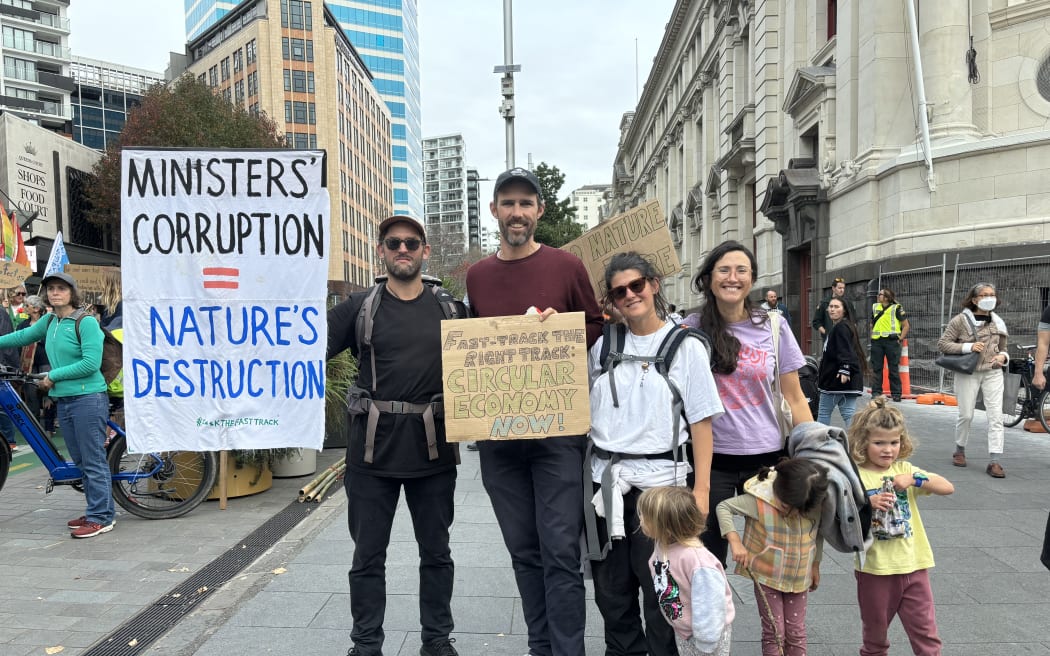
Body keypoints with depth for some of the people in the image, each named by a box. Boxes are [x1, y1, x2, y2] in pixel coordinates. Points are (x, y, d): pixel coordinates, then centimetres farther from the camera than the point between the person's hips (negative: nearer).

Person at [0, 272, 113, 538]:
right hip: (63, 401, 8)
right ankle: (100, 511, 22)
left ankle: (101, 518, 3)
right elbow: (23, 336, 29)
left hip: (88, 399, -8)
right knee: (81, 462, 12)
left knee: (93, 461, -3)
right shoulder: (50, 322, 10)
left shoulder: (86, 322, -11)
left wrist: (54, 375, -12)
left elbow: (91, 363, -18)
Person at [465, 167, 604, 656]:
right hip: (498, 432, 4)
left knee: (560, 551, -3)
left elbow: (597, 330, 5)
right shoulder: (476, 276, 10)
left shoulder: (566, 266, 0)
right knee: (524, 552, 13)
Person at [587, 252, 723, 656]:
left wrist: (701, 488, -8)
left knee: (658, 589, 7)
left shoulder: (685, 347, -2)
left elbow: (701, 422, -4)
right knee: (610, 588, 13)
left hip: (659, 479, -3)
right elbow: (584, 410, 17)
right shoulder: (603, 346, 7)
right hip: (605, 480, 4)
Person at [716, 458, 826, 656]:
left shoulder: (814, 503, -14)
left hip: (798, 578, 3)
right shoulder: (760, 500, -26)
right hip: (767, 577, -3)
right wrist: (735, 540, -27)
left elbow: (817, 531, 5)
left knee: (796, 632, 12)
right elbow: (723, 507, -17)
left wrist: (815, 564, 12)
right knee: (774, 632, 2)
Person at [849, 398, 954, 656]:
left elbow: (948, 487, -3)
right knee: (874, 628, 15)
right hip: (874, 568, -2)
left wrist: (914, 479, -17)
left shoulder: (904, 469, 2)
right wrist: (866, 505, -26)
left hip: (913, 565, 3)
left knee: (925, 630, 9)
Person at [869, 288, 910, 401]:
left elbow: (906, 326, 0)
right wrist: (872, 335, 11)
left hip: (891, 341, -4)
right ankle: (876, 392, 10)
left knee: (893, 368, 2)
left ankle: (896, 393, 8)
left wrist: (900, 339, -7)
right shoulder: (875, 307, 12)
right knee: (876, 368, 4)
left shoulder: (896, 308, -2)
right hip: (877, 342, 4)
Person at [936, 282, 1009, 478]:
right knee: (966, 415, 2)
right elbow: (942, 344, -6)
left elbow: (1003, 349, 20)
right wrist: (968, 347, -18)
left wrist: (1003, 357, -3)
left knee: (996, 416, -7)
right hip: (968, 373, -3)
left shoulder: (997, 322, 10)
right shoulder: (961, 320, -4)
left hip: (993, 373, 3)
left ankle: (994, 461, -6)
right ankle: (960, 450, 26)